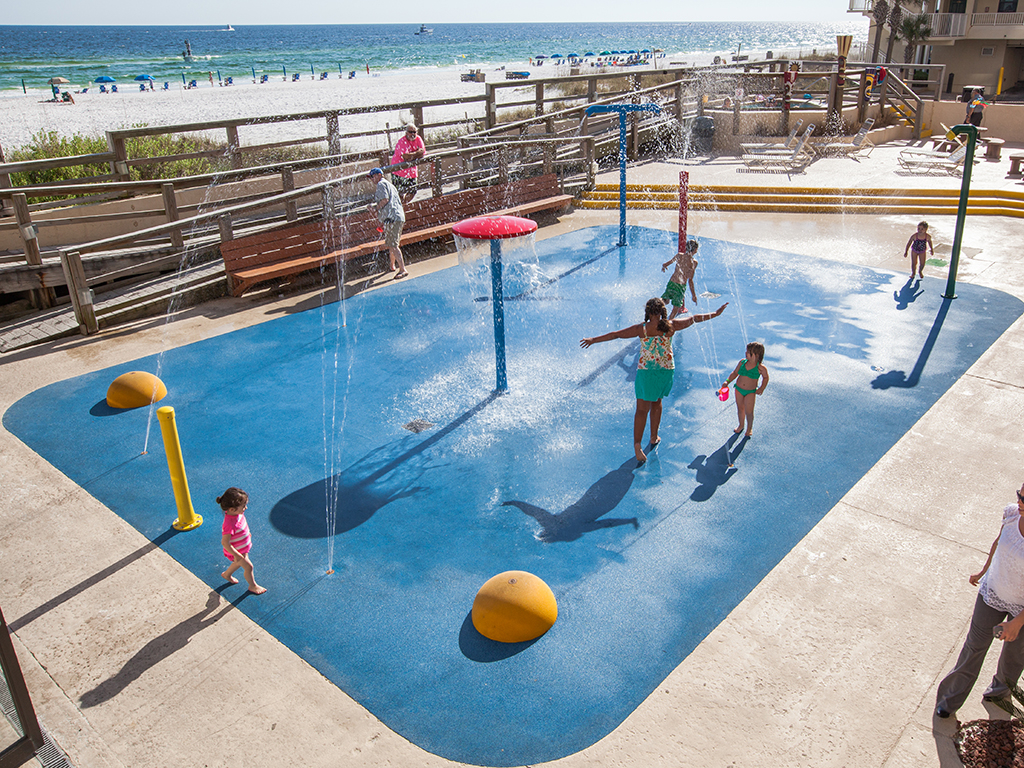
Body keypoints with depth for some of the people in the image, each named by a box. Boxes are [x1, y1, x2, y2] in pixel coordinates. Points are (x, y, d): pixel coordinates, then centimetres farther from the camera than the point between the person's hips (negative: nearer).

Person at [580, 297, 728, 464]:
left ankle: (637, 446, -8)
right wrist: (715, 313, 22)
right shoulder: (670, 326, -5)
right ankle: (654, 438, 36)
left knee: (642, 410, -1)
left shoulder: (641, 329, -10)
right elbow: (694, 318, 9)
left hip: (646, 371, -3)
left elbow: (616, 334, -8)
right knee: (657, 402, 24)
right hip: (666, 370, 3)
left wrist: (593, 340, -1)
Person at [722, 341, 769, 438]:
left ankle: (749, 428, 28)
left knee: (748, 411, 4)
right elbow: (735, 373, 3)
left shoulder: (761, 368, -18)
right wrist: (727, 381, -10)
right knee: (740, 408, 18)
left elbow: (765, 378, 1)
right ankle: (741, 425, 41)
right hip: (739, 389, 4)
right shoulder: (742, 362, -9)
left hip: (750, 392, -4)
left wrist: (761, 388, -6)